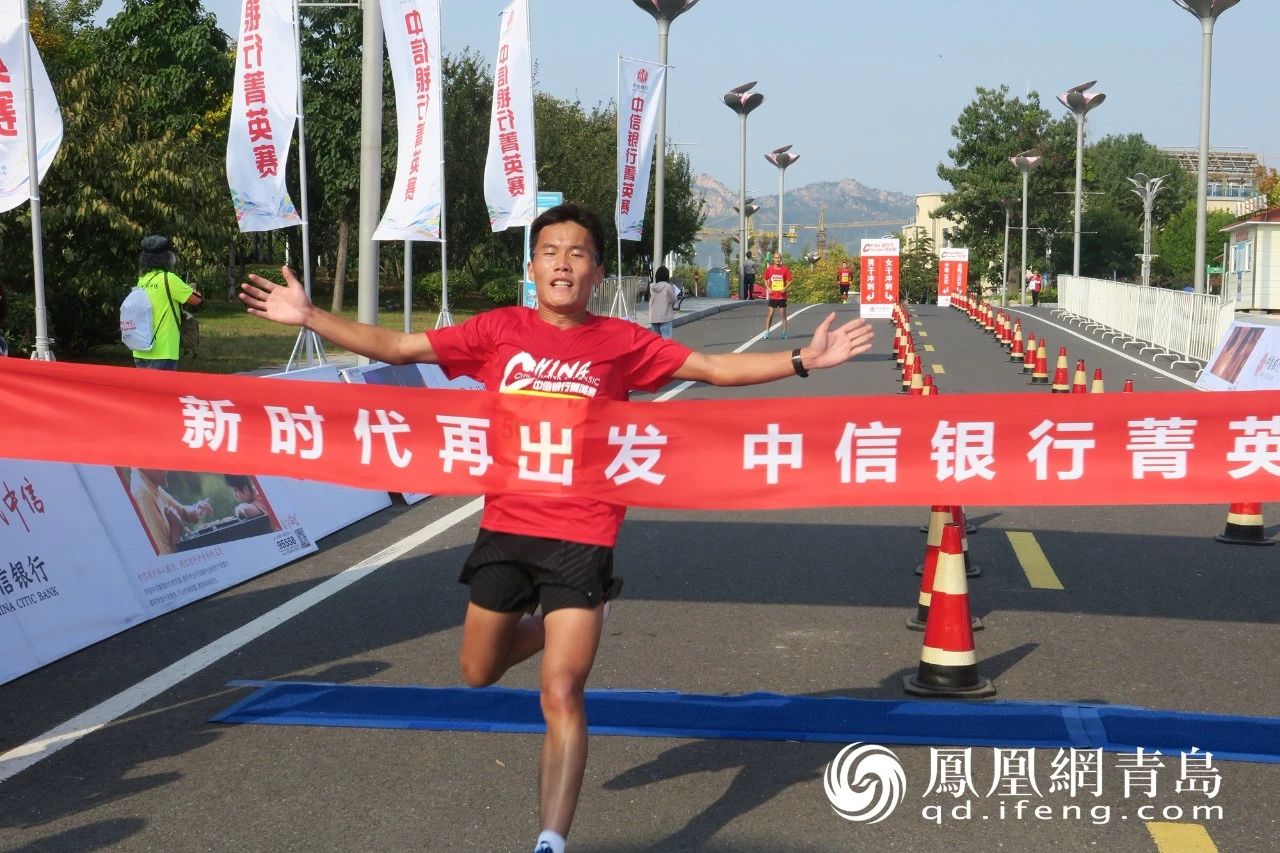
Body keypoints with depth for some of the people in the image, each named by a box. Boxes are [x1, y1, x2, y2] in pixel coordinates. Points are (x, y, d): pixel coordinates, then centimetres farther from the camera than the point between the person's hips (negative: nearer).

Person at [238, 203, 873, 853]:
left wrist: (802, 359, -6)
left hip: (581, 538, -3)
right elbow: (396, 347, 6)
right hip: (504, 529, 3)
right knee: (478, 673, 20)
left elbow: (717, 368, 3)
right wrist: (308, 316, 2)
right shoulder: (498, 330, 3)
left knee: (561, 695, -10)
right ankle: (549, 629, 49)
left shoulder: (621, 342, 0)